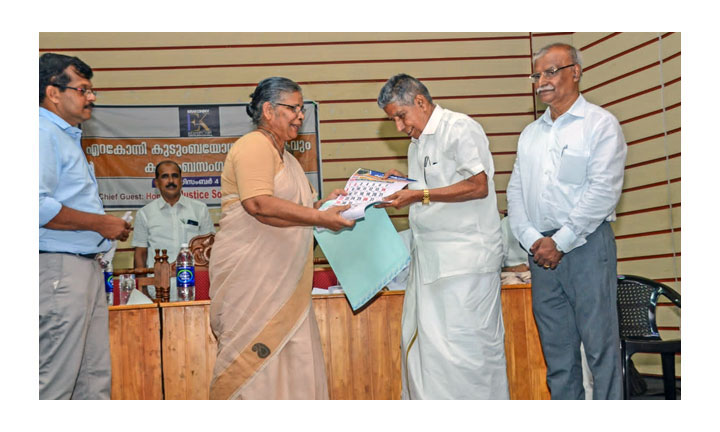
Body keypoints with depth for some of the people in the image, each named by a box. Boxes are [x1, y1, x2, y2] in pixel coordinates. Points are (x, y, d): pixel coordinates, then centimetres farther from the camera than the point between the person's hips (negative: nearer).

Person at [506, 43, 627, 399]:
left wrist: (560, 242, -13)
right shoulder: (530, 134, 18)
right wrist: (532, 240, -4)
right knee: (556, 347, 9)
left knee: (599, 343, -4)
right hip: (541, 249, 6)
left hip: (586, 246, -5)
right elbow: (515, 192, 12)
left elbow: (603, 191, -11)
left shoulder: (600, 124, -1)